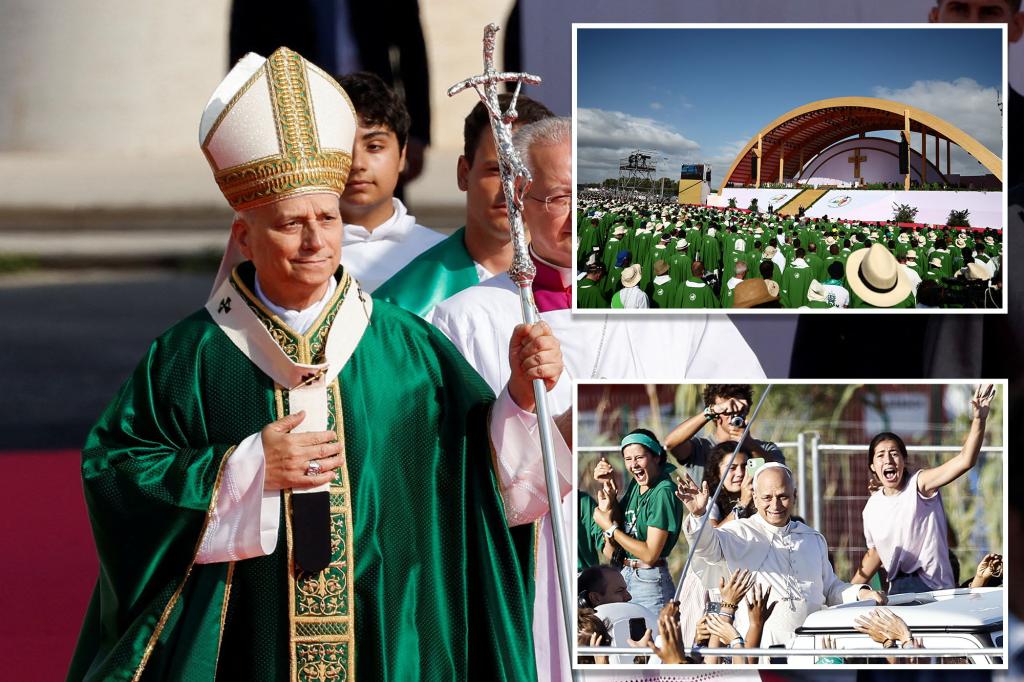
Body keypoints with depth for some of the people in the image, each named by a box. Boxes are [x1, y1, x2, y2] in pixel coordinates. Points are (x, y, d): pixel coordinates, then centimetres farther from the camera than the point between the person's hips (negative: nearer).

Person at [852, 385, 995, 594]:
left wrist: (978, 420, -34)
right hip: (897, 589, 6)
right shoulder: (872, 507, 10)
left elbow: (965, 461, -21)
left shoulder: (918, 484, -7)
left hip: (932, 586, -6)